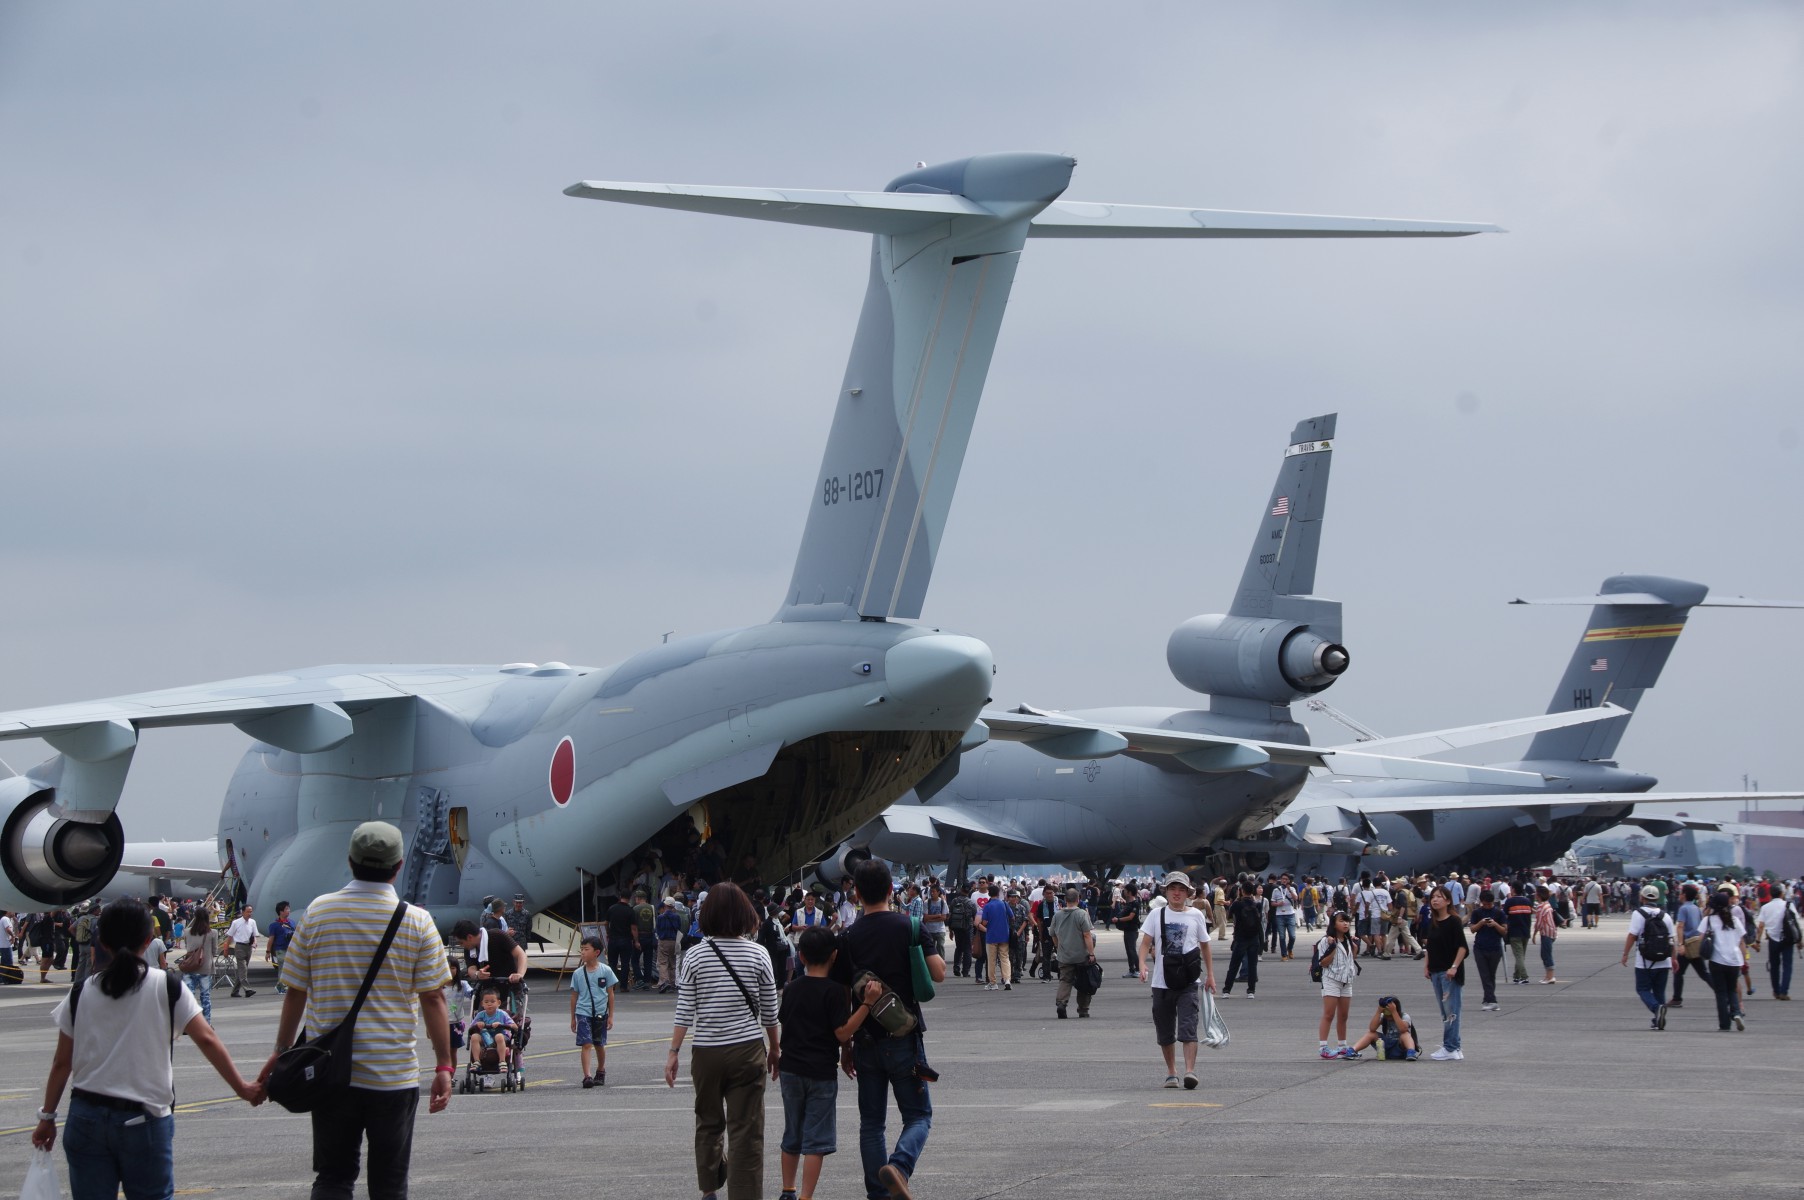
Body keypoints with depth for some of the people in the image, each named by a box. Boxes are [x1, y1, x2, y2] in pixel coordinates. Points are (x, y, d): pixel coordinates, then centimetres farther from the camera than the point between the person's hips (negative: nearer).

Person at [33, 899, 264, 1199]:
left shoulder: (81, 993, 4)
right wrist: (241, 1088, -1)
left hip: (87, 1117, 2)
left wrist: (47, 1117, 15)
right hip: (145, 1119, -2)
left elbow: (62, 1063, 6)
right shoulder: (167, 988, -3)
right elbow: (206, 1039, -7)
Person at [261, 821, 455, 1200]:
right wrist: (444, 1066, 0)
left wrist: (282, 1051, 15)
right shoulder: (417, 921, -4)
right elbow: (433, 999, -5)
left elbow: (295, 992, 3)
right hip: (394, 1074, -1)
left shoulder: (318, 912, 0)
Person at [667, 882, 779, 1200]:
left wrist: (674, 1053, 3)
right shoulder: (757, 954, -3)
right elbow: (769, 1013, 3)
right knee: (746, 1130, 0)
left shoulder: (695, 956, -4)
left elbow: (685, 1012, -4)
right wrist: (774, 1050, 15)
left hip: (706, 1052, 1)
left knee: (709, 1122, 19)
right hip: (748, 1051, -1)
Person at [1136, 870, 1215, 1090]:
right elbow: (1146, 943, -1)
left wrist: (1210, 975, 15)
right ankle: (1171, 1072, 22)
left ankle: (1190, 1071, -21)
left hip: (1188, 982, -2)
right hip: (1161, 981, 2)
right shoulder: (1157, 915, 5)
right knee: (1165, 1031, 9)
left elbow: (1204, 946, 14)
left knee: (1188, 1027, -15)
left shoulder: (1196, 916, 5)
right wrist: (1142, 964, -19)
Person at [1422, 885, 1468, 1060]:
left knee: (1451, 1010, -6)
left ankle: (1450, 1048, -4)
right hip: (1436, 971, 8)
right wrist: (1426, 966, 13)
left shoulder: (1454, 921, -10)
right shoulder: (1432, 922, 11)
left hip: (1450, 972, -8)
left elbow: (1462, 947, -14)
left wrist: (1454, 967, -20)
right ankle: (1454, 1047, 15)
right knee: (1444, 1011, 10)